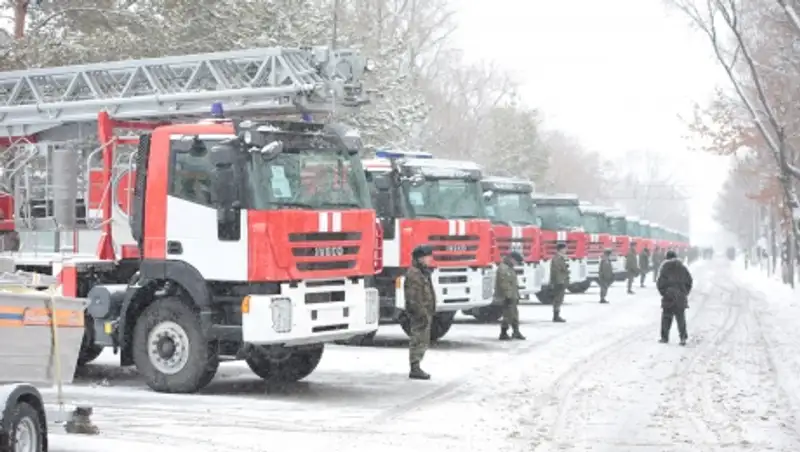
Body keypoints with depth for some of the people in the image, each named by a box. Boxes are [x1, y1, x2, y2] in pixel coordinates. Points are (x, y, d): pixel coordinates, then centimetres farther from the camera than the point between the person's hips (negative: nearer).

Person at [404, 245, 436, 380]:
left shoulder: (423, 272, 17)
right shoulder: (413, 274, -16)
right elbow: (412, 297, -22)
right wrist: (421, 313, -24)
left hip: (425, 313, 11)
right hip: (420, 314, -11)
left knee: (423, 342, 14)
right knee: (418, 341, -8)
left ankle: (416, 368, 21)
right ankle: (415, 370, -6)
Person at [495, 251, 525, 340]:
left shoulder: (510, 268, 16)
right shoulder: (503, 269, -18)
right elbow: (504, 284, -23)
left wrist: (516, 296, 22)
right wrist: (508, 296, -24)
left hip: (513, 297, 11)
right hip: (508, 298, -11)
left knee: (514, 315, 16)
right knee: (508, 316, -7)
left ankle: (516, 332, 26)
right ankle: (503, 334, 0)